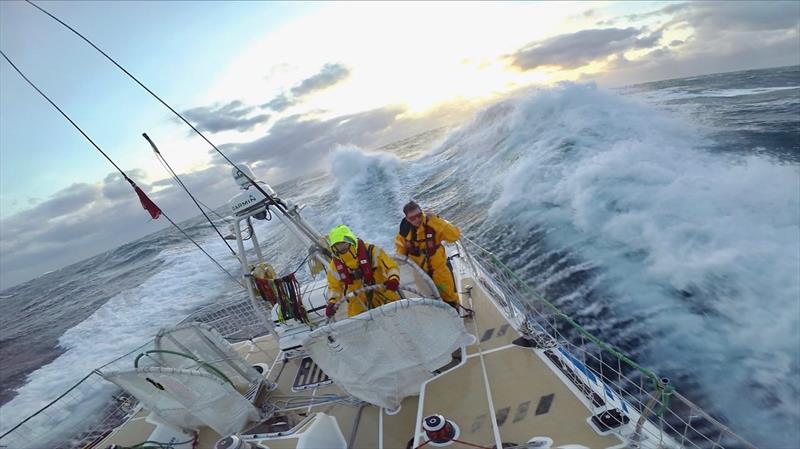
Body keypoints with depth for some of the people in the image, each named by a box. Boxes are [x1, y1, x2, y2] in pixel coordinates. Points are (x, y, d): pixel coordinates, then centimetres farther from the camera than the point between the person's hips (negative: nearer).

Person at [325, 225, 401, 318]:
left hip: (381, 291, -2)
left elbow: (391, 266, -12)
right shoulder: (335, 264, -4)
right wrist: (332, 302, -6)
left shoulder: (370, 251, -16)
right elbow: (334, 287, 11)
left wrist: (393, 279, -32)